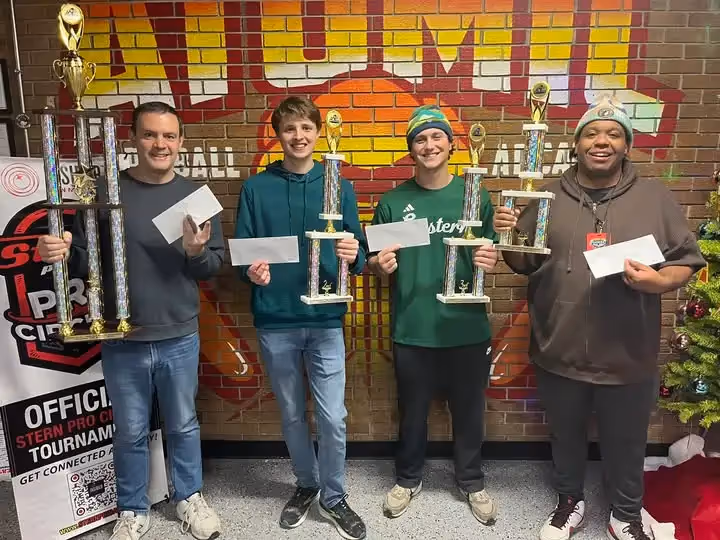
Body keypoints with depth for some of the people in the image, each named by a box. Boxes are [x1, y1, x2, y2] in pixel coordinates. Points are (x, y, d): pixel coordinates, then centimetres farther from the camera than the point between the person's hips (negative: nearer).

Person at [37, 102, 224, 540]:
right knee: (130, 432, 16)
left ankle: (190, 497, 40)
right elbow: (84, 261, -2)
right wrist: (60, 254, -24)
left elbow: (217, 263, 2)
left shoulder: (195, 195, 0)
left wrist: (197, 253, -19)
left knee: (183, 425, 18)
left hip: (181, 339, 1)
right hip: (123, 341, -1)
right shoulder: (106, 191, -5)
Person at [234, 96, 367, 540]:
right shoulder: (256, 188, 1)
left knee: (333, 417, 4)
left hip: (326, 319, 0)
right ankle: (307, 484, 38)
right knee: (292, 414, 15)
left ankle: (334, 495, 26)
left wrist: (353, 256, -20)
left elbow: (359, 252, 2)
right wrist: (250, 271, -19)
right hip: (275, 320, 1)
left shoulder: (339, 186, 2)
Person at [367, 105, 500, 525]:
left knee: (469, 411, 16)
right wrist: (380, 265, -16)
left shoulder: (476, 196, 1)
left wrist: (491, 260, -16)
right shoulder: (393, 202, 0)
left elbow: (493, 255, 7)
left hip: (467, 326, 0)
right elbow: (376, 263, 7)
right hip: (412, 329, 0)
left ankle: (472, 482, 40)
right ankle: (409, 479, 40)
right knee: (412, 411, 16)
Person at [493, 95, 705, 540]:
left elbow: (687, 261, 0)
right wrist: (508, 237, -15)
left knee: (626, 443, 18)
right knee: (566, 436, 20)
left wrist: (659, 281, -21)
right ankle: (570, 503, 45)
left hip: (628, 354, 0)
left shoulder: (655, 197, -1)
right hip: (560, 351, 1)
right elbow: (524, 264, 6)